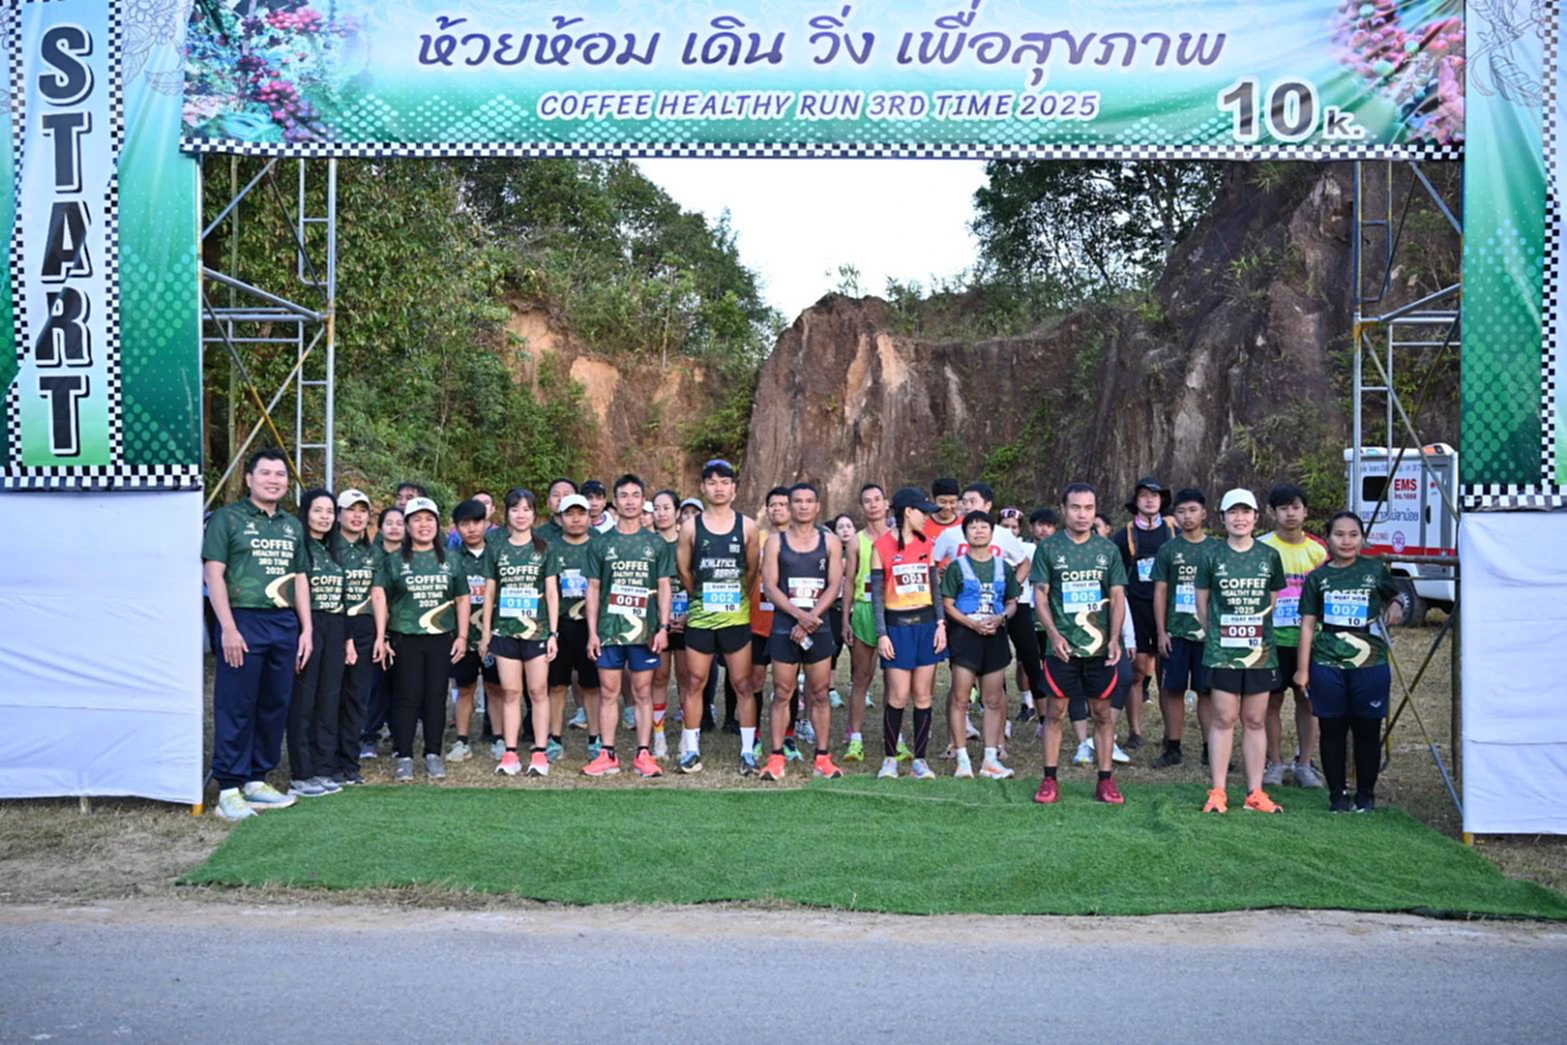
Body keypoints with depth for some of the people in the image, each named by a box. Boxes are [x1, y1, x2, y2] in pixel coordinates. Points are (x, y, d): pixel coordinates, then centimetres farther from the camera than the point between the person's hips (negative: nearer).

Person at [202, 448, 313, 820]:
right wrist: (228, 628, -15)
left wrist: (306, 629, 10)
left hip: (284, 625, 6)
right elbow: (213, 574, -7)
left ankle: (257, 780, 20)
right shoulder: (227, 518, -1)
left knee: (275, 706, 9)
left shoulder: (292, 526, 16)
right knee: (236, 708, -2)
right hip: (243, 622, -6)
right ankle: (229, 789, 3)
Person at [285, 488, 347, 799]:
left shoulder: (333, 551, 16)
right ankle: (301, 776, 4)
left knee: (329, 702, 9)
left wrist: (347, 638, 14)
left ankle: (323, 770, 16)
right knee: (303, 702, -2)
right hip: (306, 628, -7)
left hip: (334, 630, 7)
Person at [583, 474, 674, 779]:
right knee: (608, 692, 3)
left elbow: (664, 587, 6)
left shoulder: (657, 544, 6)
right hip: (609, 629, 1)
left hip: (645, 630, 0)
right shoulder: (601, 544, 6)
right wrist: (592, 631, 0)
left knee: (643, 693, 4)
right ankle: (608, 755, 9)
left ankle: (644, 754, 9)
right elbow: (593, 589, 6)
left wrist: (663, 627, -4)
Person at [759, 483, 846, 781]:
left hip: (819, 627, 1)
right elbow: (770, 587, -4)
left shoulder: (830, 542, 7)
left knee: (820, 694, 5)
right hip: (784, 627, -1)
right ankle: (776, 757, 6)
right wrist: (799, 614, -16)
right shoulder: (775, 542, 4)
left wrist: (811, 618, -13)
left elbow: (834, 585, -1)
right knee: (782, 694, 2)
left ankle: (823, 756, 11)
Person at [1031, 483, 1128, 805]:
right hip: (1061, 645, -1)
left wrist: (1114, 638, -5)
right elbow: (1040, 595, 0)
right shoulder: (1048, 548, 0)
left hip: (1100, 646, 2)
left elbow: (1117, 597, 6)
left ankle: (1105, 780, 15)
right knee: (1055, 712, 3)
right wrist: (1054, 634, -12)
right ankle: (1050, 780, 10)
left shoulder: (1108, 549, 5)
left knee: (1102, 713, 7)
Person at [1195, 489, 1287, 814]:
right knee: (1224, 719, 1)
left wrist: (1261, 630, 7)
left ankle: (1255, 792, 14)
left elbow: (1275, 600, 12)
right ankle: (1217, 792, 6)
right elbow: (1202, 602, 7)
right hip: (1222, 650, -2)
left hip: (1261, 650, 2)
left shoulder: (1269, 556, 5)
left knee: (1255, 720, 7)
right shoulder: (1212, 556, 0)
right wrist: (1215, 633, 5)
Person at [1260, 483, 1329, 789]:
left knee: (1307, 700, 6)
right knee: (1272, 701, 4)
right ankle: (1275, 764, 15)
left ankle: (1304, 764, 17)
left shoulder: (1317, 551, 6)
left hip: (1307, 638, 2)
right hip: (1272, 637, -2)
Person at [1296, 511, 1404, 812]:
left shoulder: (1376, 570, 5)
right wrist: (1302, 668, 3)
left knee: (1367, 731, 6)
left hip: (1370, 665, 0)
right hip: (1327, 666, 0)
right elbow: (1308, 624, 6)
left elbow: (1393, 598, 20)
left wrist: (1396, 607, -6)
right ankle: (1337, 794, 17)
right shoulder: (1317, 578, 5)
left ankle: (1365, 794, 20)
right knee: (1333, 731, 6)